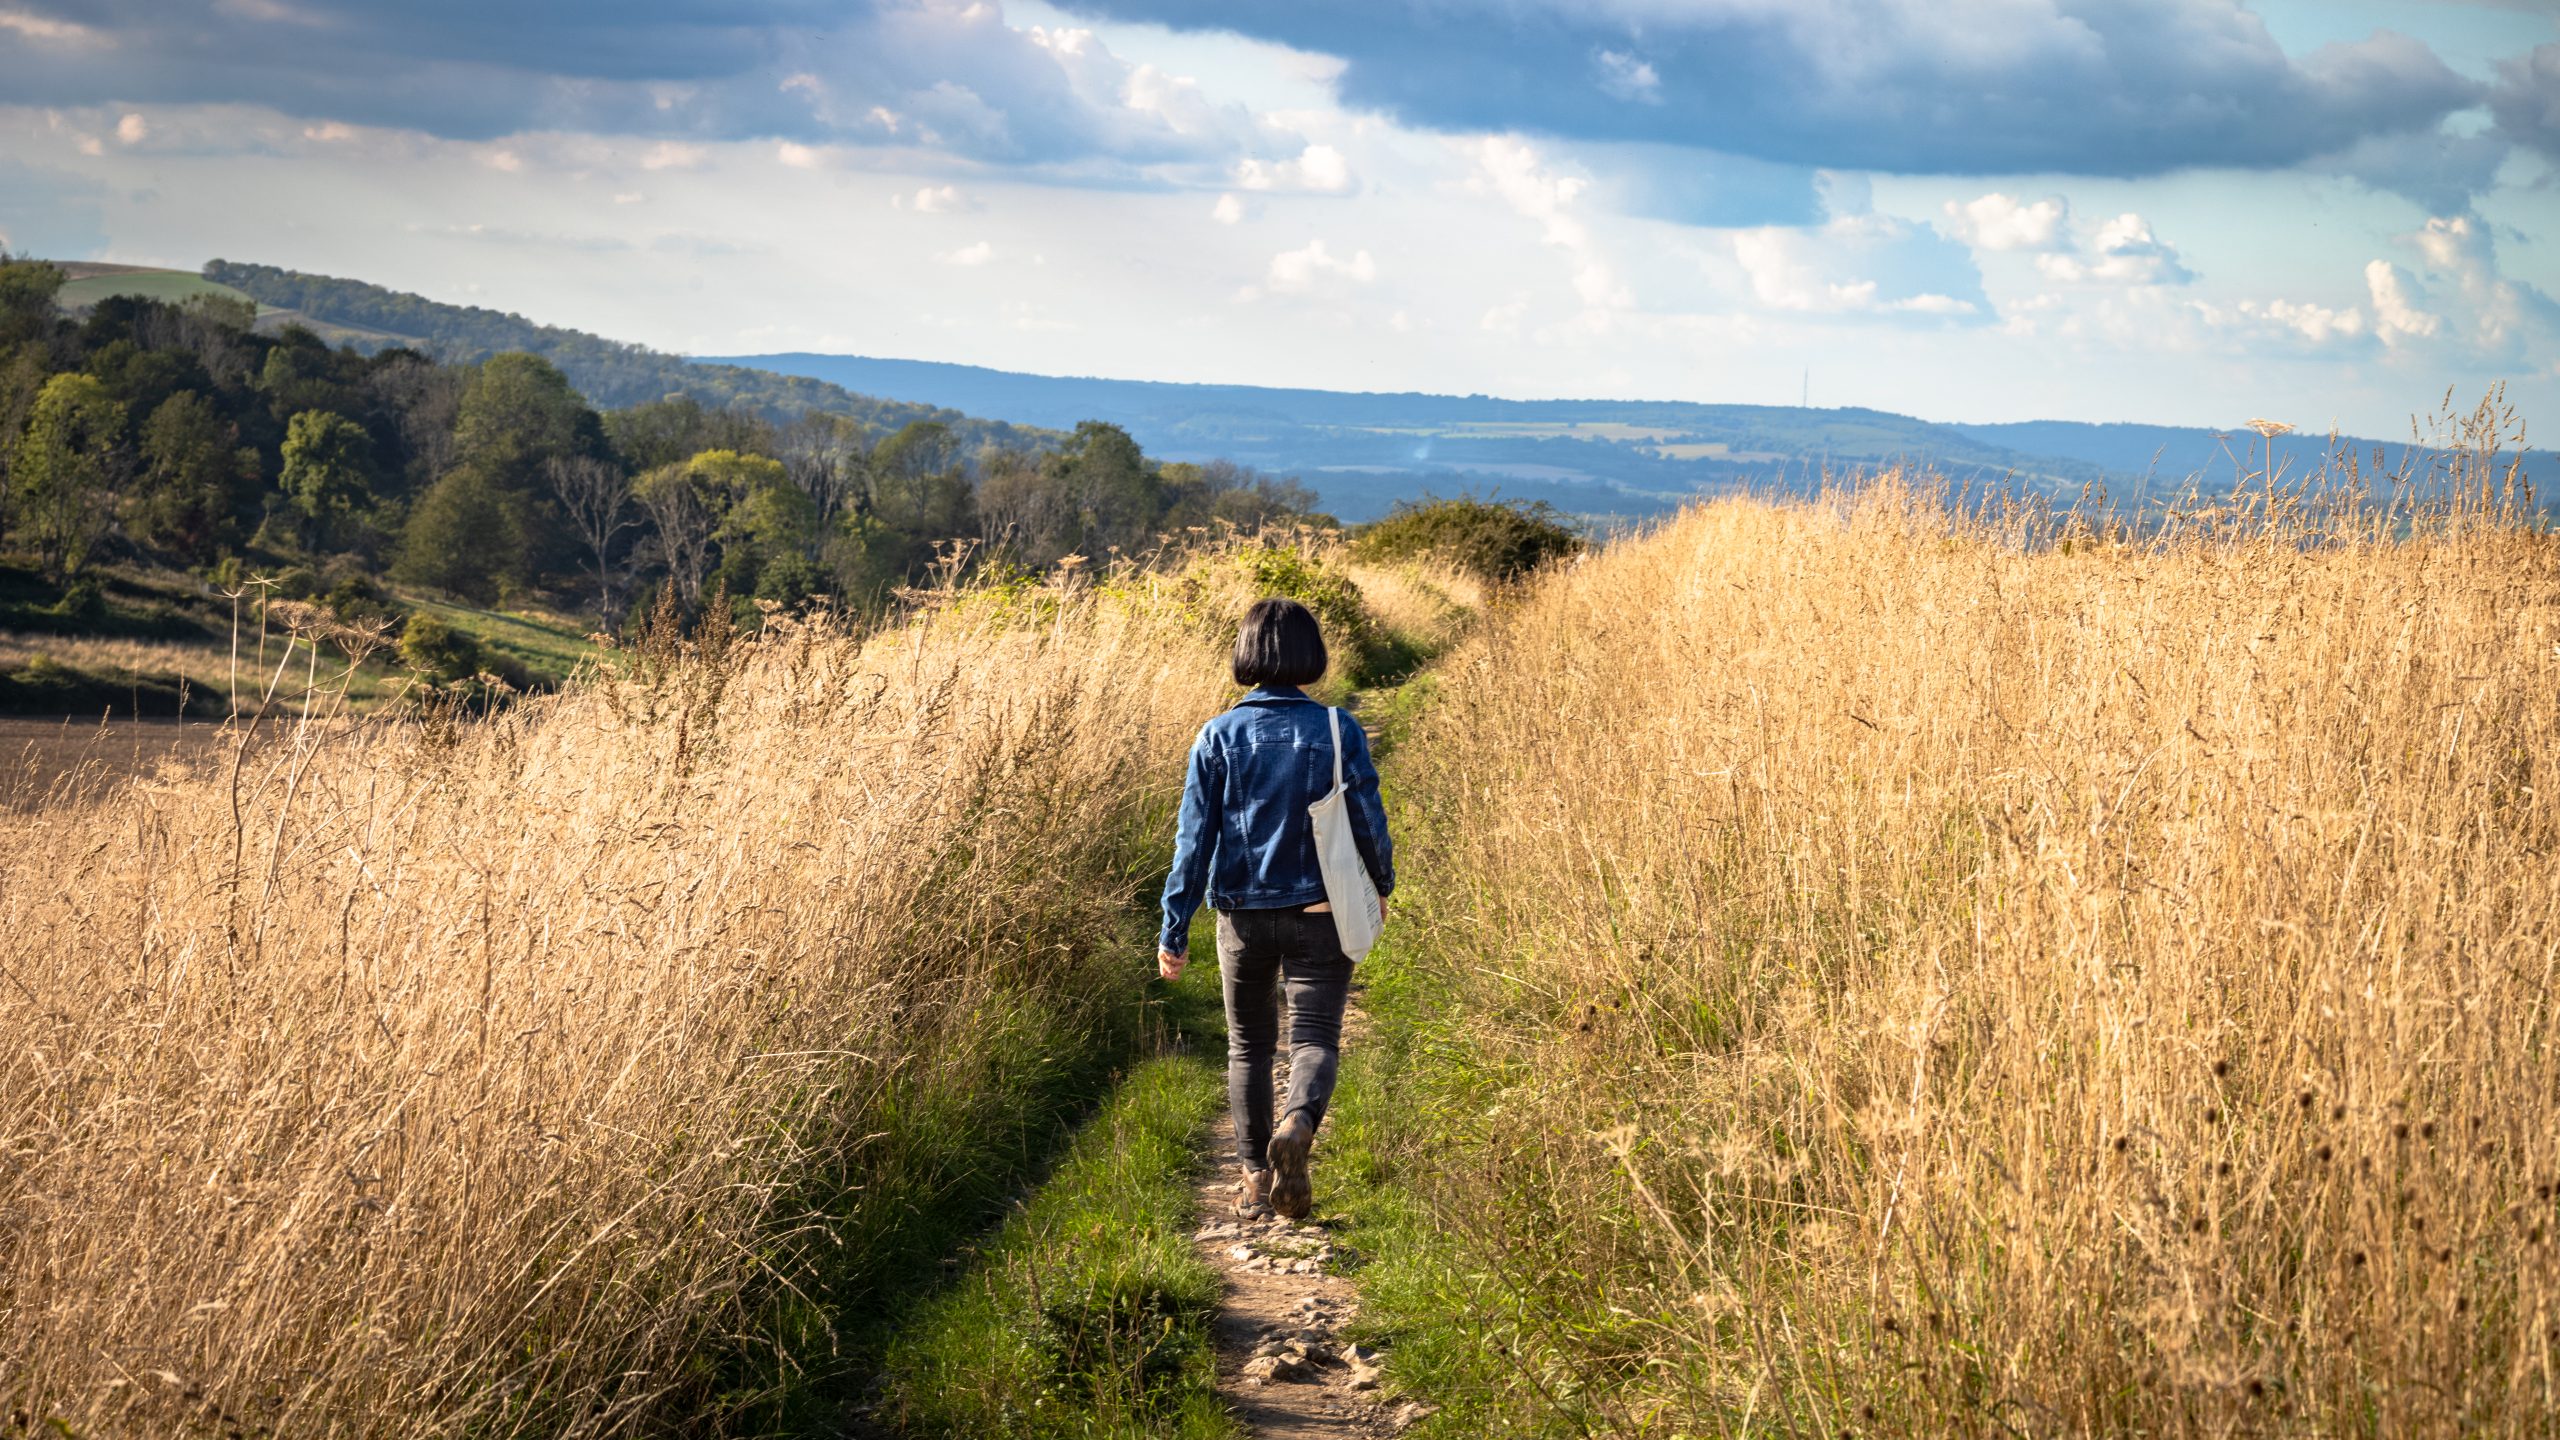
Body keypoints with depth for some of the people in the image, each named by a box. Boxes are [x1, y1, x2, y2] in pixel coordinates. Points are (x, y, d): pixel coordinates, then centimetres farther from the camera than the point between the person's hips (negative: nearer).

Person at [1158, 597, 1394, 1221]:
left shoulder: (1219, 737, -5)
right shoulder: (1338, 731, -7)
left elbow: (1195, 839, -5)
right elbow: (1369, 820, -3)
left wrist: (1174, 931, -1)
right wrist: (1381, 885, 17)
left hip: (1244, 916, 1)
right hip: (1319, 914, -1)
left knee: (1249, 1046, 17)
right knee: (1314, 1038, 1)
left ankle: (1255, 1180, 17)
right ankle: (1298, 1125, -30)